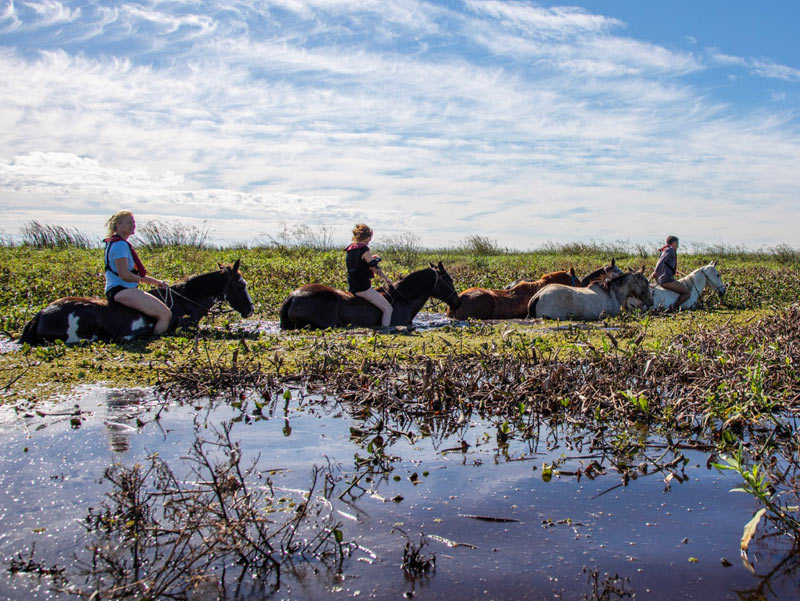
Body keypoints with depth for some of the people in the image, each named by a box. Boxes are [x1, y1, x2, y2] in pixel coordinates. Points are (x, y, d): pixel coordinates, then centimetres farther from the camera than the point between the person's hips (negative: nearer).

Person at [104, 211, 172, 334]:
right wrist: (142, 279, -3)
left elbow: (135, 273, 24)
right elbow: (124, 275, -21)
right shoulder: (120, 244, -13)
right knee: (165, 314, -22)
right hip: (120, 291, -11)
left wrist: (156, 282, 16)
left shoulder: (120, 244, 21)